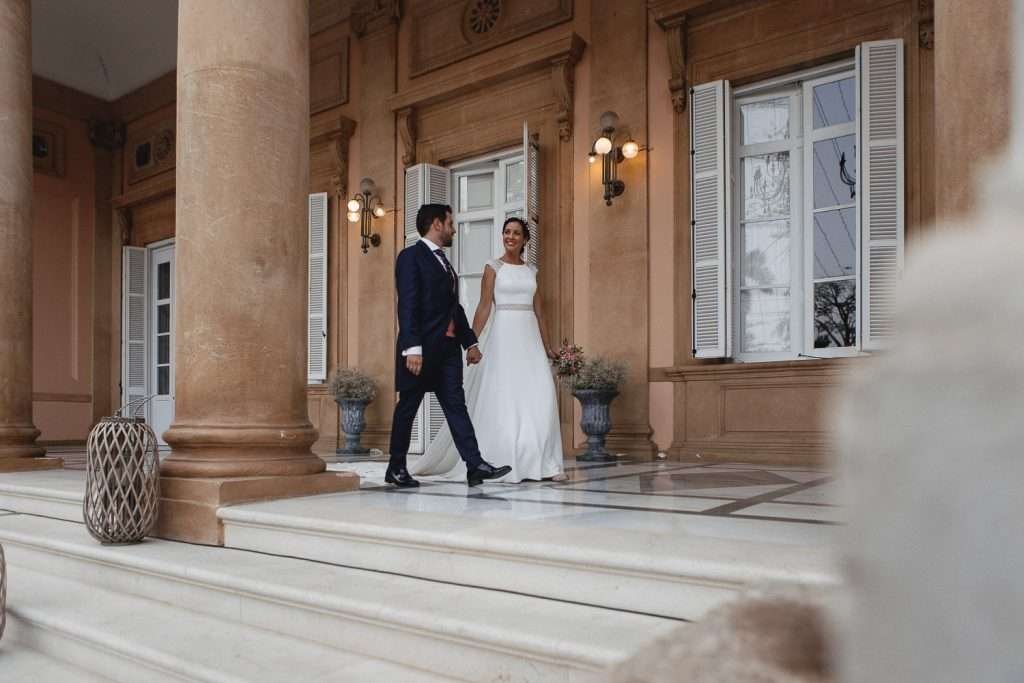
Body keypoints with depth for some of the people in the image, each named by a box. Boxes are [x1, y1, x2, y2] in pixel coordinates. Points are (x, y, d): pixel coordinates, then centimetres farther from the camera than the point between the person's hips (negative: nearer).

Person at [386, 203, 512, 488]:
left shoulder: (444, 262, 21)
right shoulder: (411, 257, -6)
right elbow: (407, 305, -16)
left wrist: (470, 341, 18)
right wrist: (412, 347, -23)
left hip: (448, 348, 8)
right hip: (421, 349, -8)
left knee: (456, 405, 1)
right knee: (408, 407, 3)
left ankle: (475, 465, -3)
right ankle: (396, 469, 14)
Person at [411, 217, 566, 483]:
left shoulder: (531, 270, 15)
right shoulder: (493, 267, 2)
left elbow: (538, 311, 16)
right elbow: (484, 308, -3)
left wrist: (546, 346, 14)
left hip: (529, 336, 4)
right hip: (504, 334, -4)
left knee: (540, 397, -5)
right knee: (503, 398, -5)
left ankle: (544, 464, 1)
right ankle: (503, 465, 1)